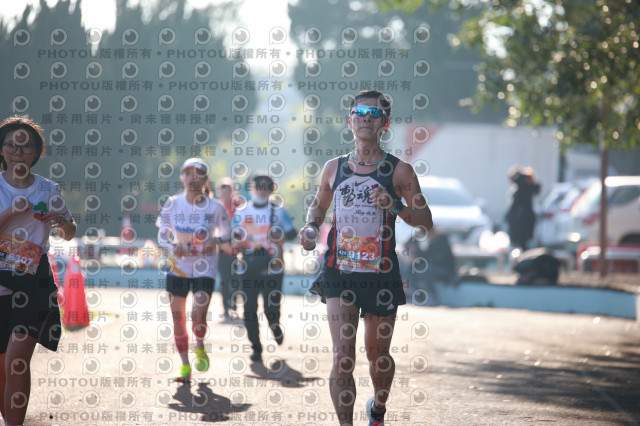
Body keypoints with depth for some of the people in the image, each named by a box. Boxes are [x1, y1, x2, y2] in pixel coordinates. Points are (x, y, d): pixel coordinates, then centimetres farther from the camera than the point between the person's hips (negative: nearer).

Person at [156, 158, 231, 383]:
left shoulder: (215, 208, -9)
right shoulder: (172, 204, -5)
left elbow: (226, 234, 4)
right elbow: (162, 236, 3)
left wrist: (217, 241, -17)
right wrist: (173, 247, -17)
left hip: (205, 268, -2)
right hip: (178, 266, 2)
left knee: (199, 315, -15)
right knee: (178, 316, 2)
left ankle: (199, 346, 20)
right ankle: (185, 367, 16)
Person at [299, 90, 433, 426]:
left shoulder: (399, 170, 0)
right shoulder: (334, 168, 8)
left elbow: (426, 222, -1)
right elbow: (319, 204, 26)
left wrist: (394, 206, -18)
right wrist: (310, 225, 5)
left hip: (381, 274, -1)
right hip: (339, 273, 1)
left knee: (378, 355, 13)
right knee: (342, 358, -13)